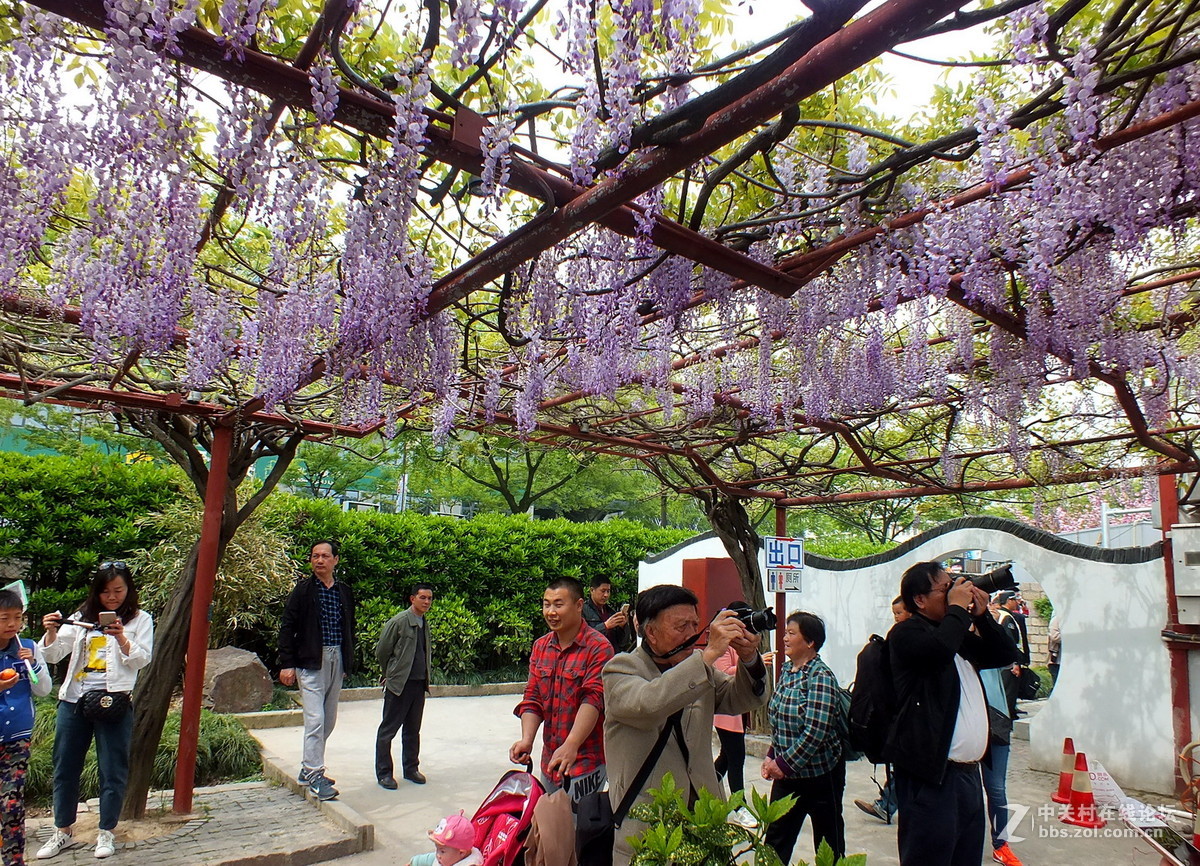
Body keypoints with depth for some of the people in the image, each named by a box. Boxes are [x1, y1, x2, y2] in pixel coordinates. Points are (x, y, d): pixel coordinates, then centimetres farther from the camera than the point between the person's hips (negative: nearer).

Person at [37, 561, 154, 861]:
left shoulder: (140, 620, 2)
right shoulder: (81, 617, 11)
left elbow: (142, 659, -6)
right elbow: (54, 655, 8)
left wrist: (121, 638, -22)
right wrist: (51, 632, -12)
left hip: (114, 702, -3)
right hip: (74, 700, 4)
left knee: (113, 770, 3)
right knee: (65, 768, 12)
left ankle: (106, 832, 18)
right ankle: (63, 832, 29)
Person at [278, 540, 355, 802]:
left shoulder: (345, 592, 11)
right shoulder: (303, 589, -2)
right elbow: (287, 627, -4)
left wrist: (348, 662, 13)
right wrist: (287, 664, -10)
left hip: (337, 661, 5)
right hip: (311, 661, -5)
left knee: (329, 720, 11)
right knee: (315, 718, -10)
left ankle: (309, 768, 26)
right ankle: (314, 776, -2)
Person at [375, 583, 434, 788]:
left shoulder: (424, 624, 10)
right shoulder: (398, 622, -11)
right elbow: (381, 652, -5)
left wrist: (425, 676, 14)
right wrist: (391, 675, 6)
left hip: (419, 684, 6)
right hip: (399, 685, -6)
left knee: (413, 730, 15)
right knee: (388, 729, 3)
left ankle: (411, 768, 26)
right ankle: (383, 772, 13)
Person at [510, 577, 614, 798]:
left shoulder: (598, 647, -13)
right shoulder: (540, 646, 8)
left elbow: (593, 699, -23)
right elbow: (532, 698, 5)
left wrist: (571, 746, -34)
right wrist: (527, 740, -12)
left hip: (585, 763, -6)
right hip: (549, 761, 7)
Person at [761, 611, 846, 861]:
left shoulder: (820, 678, -18)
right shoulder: (787, 671, 5)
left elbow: (816, 731, -24)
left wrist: (784, 763, -20)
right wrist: (772, 756, 4)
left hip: (820, 773, -7)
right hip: (786, 772, 7)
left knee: (828, 842, 10)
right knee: (776, 838, 12)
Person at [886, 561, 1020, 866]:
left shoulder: (959, 635, 19)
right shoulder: (906, 633, -10)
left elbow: (1006, 655, 21)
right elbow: (940, 648, -30)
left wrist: (981, 615, 7)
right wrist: (958, 609, -15)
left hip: (969, 772, 9)